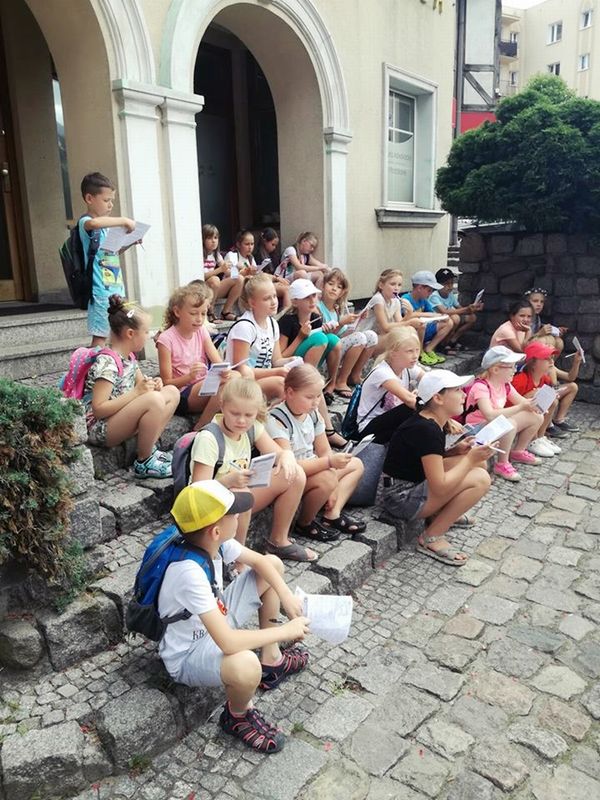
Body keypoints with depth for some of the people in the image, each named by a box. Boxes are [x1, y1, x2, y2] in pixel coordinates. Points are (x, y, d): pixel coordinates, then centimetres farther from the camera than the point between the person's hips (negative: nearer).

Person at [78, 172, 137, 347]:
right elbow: (93, 223, -37)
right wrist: (124, 220, -25)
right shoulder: (85, 222, -10)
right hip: (101, 291, -8)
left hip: (117, 288, 8)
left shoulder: (106, 225, 15)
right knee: (99, 337, -6)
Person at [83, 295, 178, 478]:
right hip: (99, 428, -9)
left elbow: (140, 384, 20)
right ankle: (144, 462, -14)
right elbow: (98, 409, -25)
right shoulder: (107, 363, -21)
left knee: (172, 392, 4)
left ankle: (149, 448, 2)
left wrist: (152, 385, -4)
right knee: (154, 400, -31)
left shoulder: (129, 356, 6)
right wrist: (136, 392, -26)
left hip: (119, 418, 9)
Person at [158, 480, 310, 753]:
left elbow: (260, 561, 2)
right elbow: (227, 642, -41)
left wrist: (287, 596, -12)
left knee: (274, 564, 7)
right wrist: (286, 631, -30)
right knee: (246, 665, -41)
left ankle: (271, 660, 18)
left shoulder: (213, 540, -15)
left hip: (214, 622, 9)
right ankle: (238, 715, -3)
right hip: (187, 656, -8)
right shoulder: (189, 572, -38)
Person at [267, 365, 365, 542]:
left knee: (356, 464, 11)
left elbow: (325, 451, 3)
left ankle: (333, 513, -3)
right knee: (326, 479, -34)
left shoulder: (313, 414, 0)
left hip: (312, 469, 9)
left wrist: (333, 489, -7)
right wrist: (329, 462, -36)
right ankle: (304, 524, -8)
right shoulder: (277, 420, -24)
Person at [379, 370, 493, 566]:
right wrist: (470, 459, -16)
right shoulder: (427, 431, -24)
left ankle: (441, 513, 14)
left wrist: (455, 451, -1)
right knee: (480, 479, -18)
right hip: (402, 498, -10)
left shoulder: (429, 421, 5)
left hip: (415, 482, 10)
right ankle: (431, 538, -9)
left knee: (479, 463, 6)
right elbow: (440, 488, -26)